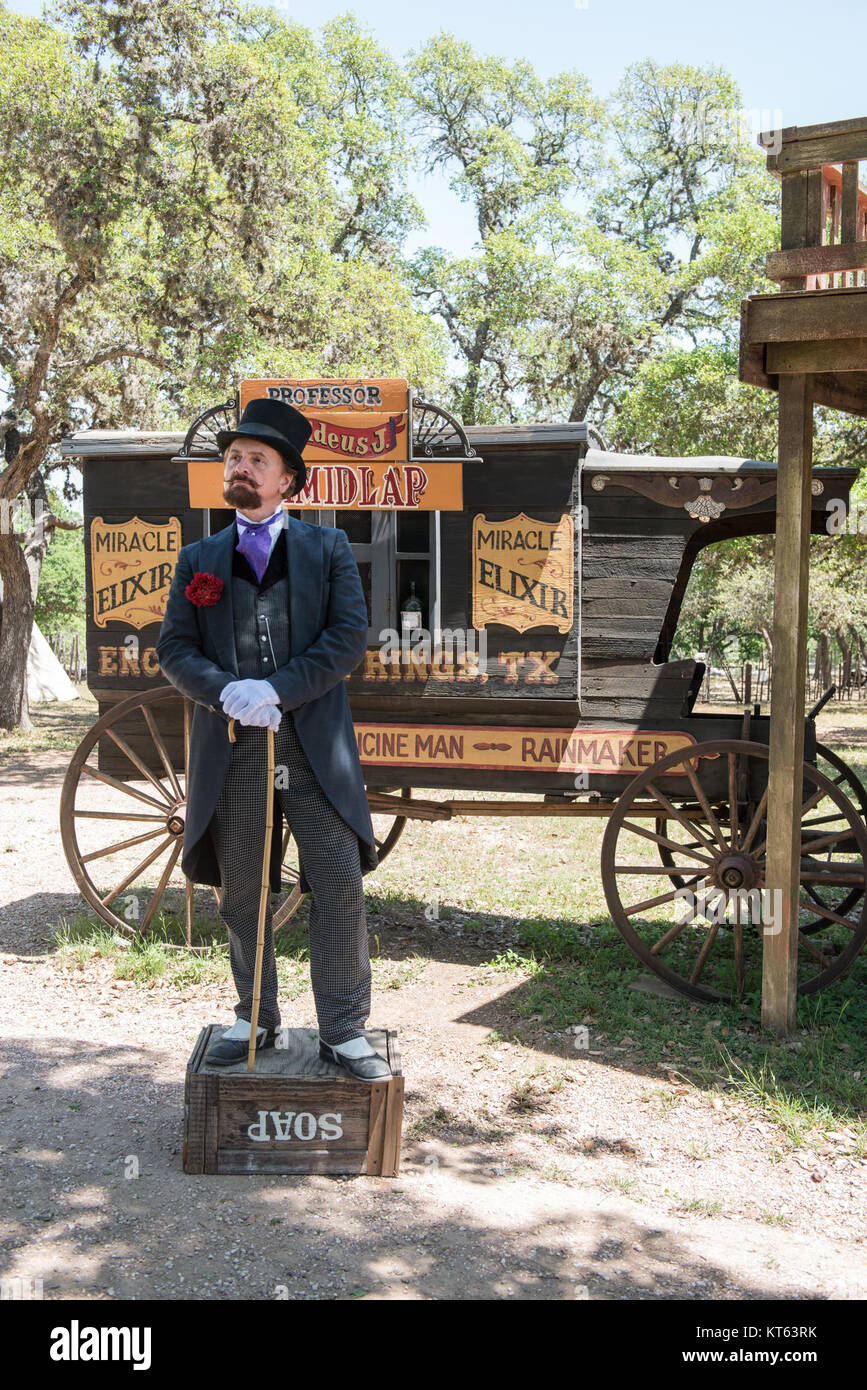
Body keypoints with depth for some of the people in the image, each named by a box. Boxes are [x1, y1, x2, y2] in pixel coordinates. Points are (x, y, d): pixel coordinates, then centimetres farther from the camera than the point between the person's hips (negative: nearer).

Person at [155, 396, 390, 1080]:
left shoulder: (328, 548, 8)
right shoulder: (199, 558, 14)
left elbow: (350, 637, -3)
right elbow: (174, 649, 6)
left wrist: (276, 690, -15)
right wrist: (228, 691, -14)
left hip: (314, 742, -2)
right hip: (231, 748, 2)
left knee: (340, 884, -4)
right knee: (242, 894, 11)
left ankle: (344, 1031, 7)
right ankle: (256, 1019, 27)